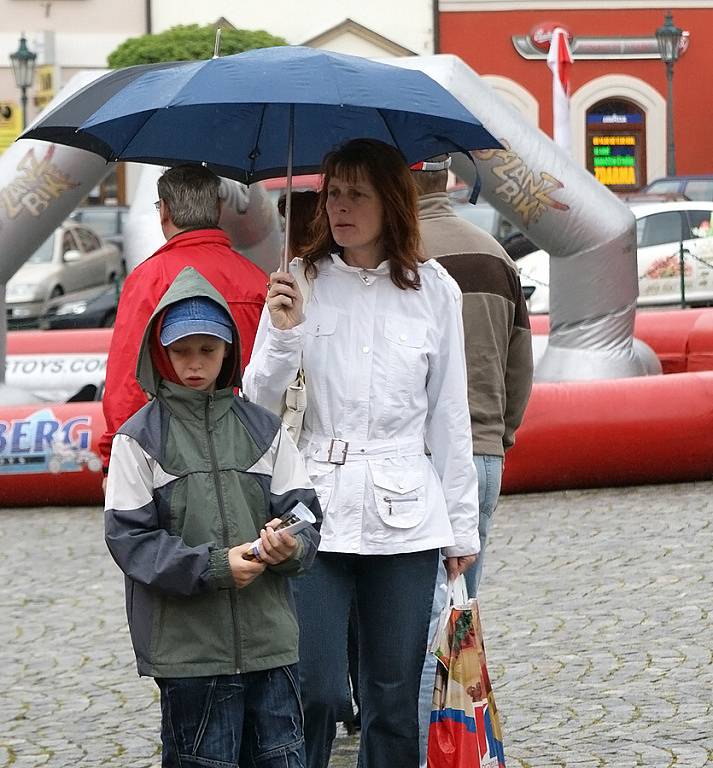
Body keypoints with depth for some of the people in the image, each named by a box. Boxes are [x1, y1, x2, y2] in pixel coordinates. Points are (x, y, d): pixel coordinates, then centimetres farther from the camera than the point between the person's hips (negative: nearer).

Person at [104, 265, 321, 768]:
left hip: (270, 640, 3)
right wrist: (213, 566, -17)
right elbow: (129, 537, -6)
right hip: (186, 646, -3)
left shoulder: (263, 428, 9)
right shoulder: (139, 437, 0)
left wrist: (291, 546, -17)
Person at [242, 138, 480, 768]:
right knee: (316, 692, -6)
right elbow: (259, 405, 0)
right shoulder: (301, 284, 2)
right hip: (317, 509, -1)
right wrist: (283, 334, -17)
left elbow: (449, 417, 9)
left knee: (395, 697, 6)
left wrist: (462, 526, 9)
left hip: (405, 517, 1)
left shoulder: (434, 290, 4)